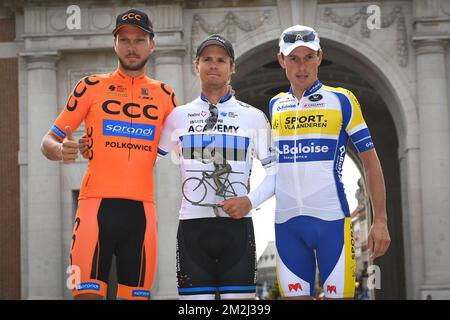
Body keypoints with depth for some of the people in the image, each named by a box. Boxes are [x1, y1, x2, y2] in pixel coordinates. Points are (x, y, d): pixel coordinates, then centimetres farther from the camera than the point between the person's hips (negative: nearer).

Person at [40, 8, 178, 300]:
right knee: (88, 292, -13)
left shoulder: (164, 95, 15)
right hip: (97, 203, -2)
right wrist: (60, 150, -16)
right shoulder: (92, 86, 10)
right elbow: (49, 141, 9)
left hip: (142, 208, 2)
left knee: (136, 294, 1)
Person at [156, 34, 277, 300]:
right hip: (192, 225, 1)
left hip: (237, 224, 0)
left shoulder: (253, 117, 8)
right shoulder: (179, 116, 11)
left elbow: (274, 171, 12)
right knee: (194, 297, -2)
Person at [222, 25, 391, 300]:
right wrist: (248, 200, 6)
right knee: (295, 295, 4)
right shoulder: (274, 106, 13)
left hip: (331, 218, -3)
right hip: (287, 222, 4)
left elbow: (370, 162, 1)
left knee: (339, 294, -3)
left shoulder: (342, 100, 1)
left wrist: (380, 220, -4)